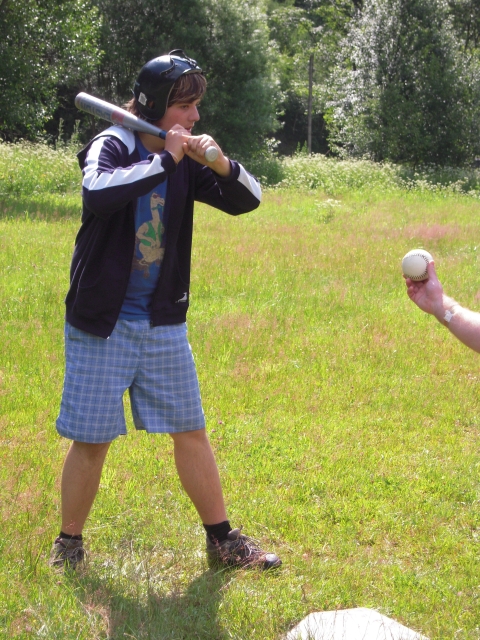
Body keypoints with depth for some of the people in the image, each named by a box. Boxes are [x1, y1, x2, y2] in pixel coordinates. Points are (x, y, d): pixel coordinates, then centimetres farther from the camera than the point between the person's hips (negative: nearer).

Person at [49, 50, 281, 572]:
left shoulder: (186, 160, 2)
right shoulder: (112, 147, -13)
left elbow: (247, 200, 2)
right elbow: (97, 194, -35)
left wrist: (222, 165, -17)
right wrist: (163, 161, -29)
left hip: (163, 323, 5)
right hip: (102, 326, -5)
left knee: (190, 431, 10)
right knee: (91, 440, 1)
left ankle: (222, 540, 20)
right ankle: (69, 544, 19)